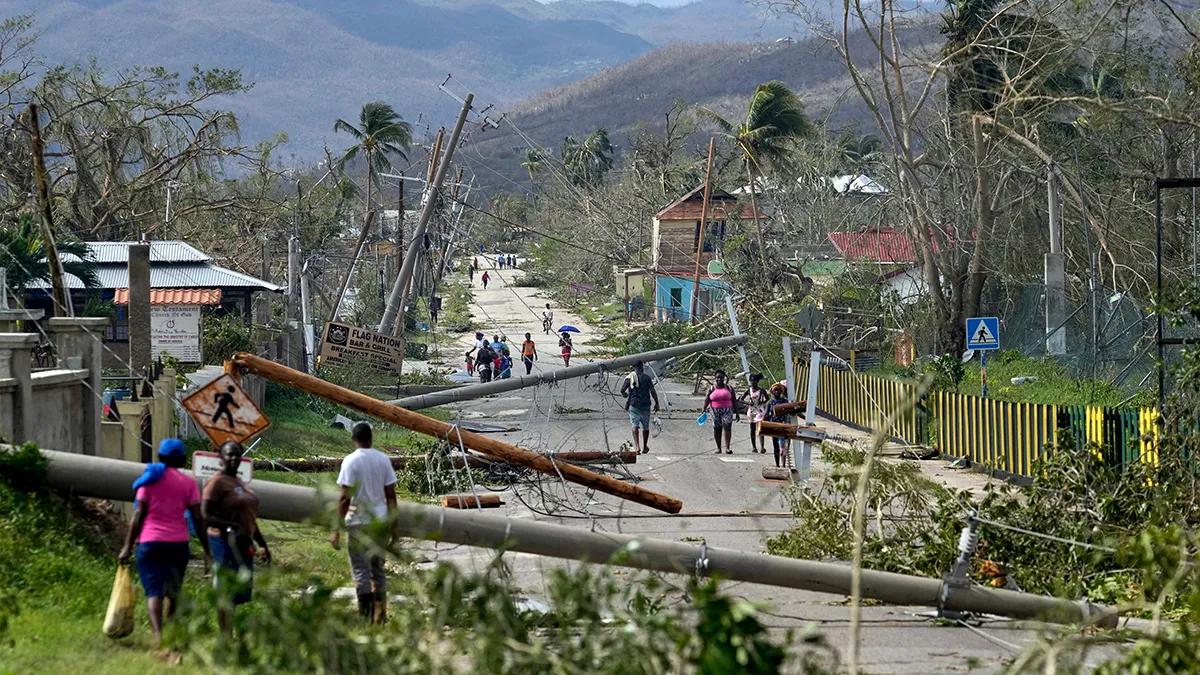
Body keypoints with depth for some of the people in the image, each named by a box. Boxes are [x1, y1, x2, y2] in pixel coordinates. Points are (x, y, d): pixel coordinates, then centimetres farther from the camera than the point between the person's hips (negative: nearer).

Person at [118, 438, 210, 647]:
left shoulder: (151, 478, 3)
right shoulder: (188, 482, 6)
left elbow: (139, 514, -2)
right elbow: (198, 518, 1)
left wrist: (128, 546, 0)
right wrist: (206, 551, 5)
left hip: (150, 542, -2)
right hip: (178, 543, 2)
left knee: (154, 592, -8)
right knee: (173, 593, 18)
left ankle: (158, 635, -27)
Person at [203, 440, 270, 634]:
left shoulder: (240, 483, 19)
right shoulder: (217, 482, -9)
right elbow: (206, 516, -16)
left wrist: (263, 545, 24)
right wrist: (232, 527, -24)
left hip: (242, 544, 9)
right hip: (225, 543, -9)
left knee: (241, 592, 8)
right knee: (226, 590, -8)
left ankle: (228, 634, 12)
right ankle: (226, 636, -8)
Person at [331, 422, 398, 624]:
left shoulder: (351, 461, -10)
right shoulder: (383, 460, 3)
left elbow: (345, 497, -14)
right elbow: (391, 495, 5)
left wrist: (337, 529, -11)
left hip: (359, 522, -5)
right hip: (380, 521, 5)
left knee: (361, 570, -1)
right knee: (378, 567, 14)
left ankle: (366, 616, -5)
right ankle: (380, 614, 16)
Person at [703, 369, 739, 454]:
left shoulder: (729, 388, 7)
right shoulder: (712, 389, 7)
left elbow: (734, 401, 8)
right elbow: (707, 400, 2)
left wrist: (736, 413, 5)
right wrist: (704, 409, -13)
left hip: (727, 411, -1)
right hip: (715, 411, 1)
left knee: (727, 427, -16)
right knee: (717, 429, 4)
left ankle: (727, 448, -19)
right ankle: (718, 448, 15)